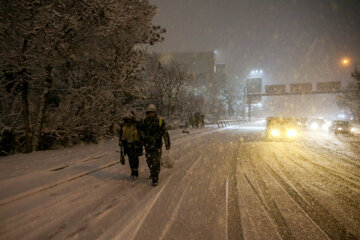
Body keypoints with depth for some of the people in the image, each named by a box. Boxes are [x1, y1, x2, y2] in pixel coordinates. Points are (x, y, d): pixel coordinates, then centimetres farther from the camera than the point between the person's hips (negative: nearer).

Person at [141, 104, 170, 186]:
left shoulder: (160, 121, -13)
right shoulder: (145, 121, -1)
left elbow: (165, 133, -10)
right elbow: (143, 132, 10)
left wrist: (167, 144, -10)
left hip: (157, 144, -4)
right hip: (148, 144, 4)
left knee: (156, 162, -3)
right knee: (149, 160, 13)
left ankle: (155, 179, 4)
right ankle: (152, 173, 40)